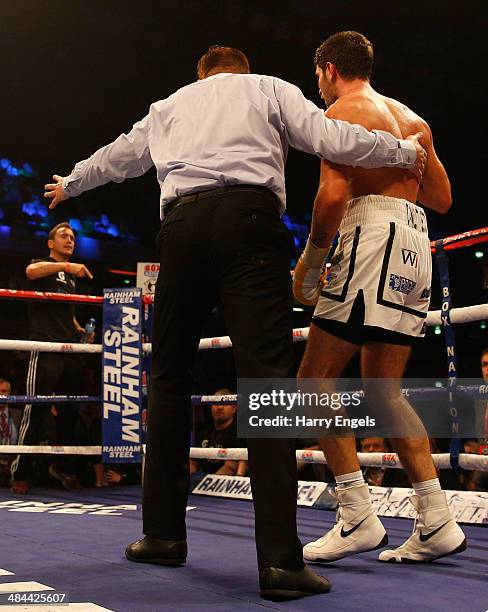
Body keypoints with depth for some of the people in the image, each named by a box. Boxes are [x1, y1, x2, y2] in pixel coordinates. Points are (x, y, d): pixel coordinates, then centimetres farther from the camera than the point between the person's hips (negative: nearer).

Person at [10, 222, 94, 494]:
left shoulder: (72, 277, 25)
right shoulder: (43, 265, 5)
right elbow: (31, 271, -22)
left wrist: (81, 330, 16)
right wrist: (66, 266, -29)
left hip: (70, 349, 7)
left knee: (70, 409, 8)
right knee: (37, 408, -9)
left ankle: (63, 466, 22)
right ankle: (21, 472, -4)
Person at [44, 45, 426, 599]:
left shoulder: (169, 106, 31)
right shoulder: (270, 90, 22)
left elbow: (114, 158, 43)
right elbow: (330, 139, 8)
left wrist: (68, 185, 63)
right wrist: (403, 151, 22)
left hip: (181, 223, 3)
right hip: (249, 218, -3)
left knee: (169, 373, 13)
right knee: (265, 374, -12)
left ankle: (164, 533, 15)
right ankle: (279, 559, -20)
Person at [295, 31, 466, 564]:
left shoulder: (342, 111, 2)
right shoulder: (412, 119, 24)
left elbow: (333, 194, -13)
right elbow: (442, 198, 26)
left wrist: (309, 263, -5)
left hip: (373, 238, -8)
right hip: (417, 244, 8)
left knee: (315, 379, -5)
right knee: (383, 390, 11)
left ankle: (358, 518, -10)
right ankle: (437, 523, 8)